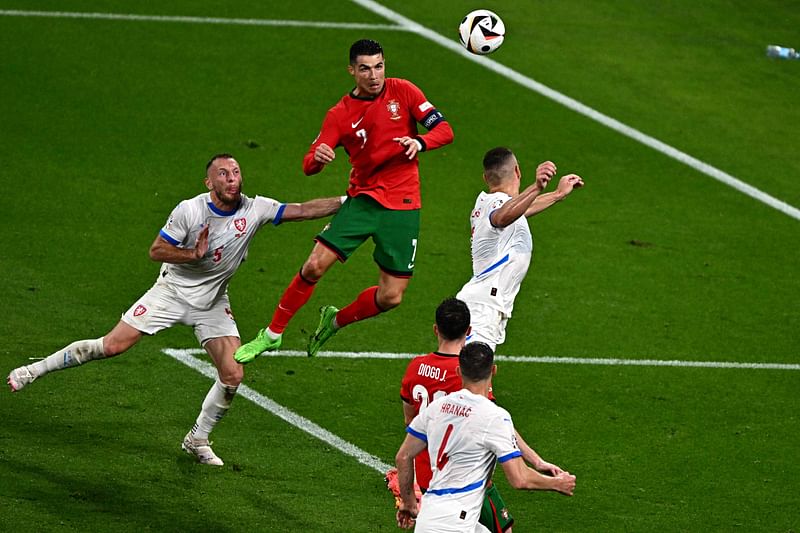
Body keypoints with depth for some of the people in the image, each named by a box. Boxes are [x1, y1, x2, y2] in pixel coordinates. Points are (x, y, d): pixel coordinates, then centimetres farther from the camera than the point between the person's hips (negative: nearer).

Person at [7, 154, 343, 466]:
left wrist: (347, 202, -21)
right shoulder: (189, 211, -19)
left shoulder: (255, 210, -12)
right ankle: (34, 371, 4)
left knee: (233, 375, -10)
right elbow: (156, 251, -13)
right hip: (173, 290, -3)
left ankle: (198, 440, 11)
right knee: (112, 345, -10)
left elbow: (303, 210, -13)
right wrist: (193, 254, -29)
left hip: (212, 304, 3)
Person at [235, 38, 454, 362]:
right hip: (362, 199, 0)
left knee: (391, 297, -4)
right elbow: (309, 166, -6)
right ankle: (272, 334, 3)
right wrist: (317, 158, -31)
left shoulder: (402, 92, -2)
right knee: (315, 265, -14)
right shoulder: (340, 115, -1)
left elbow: (444, 130, -4)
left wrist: (420, 142, -27)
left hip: (402, 205, 0)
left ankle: (335, 321, 25)